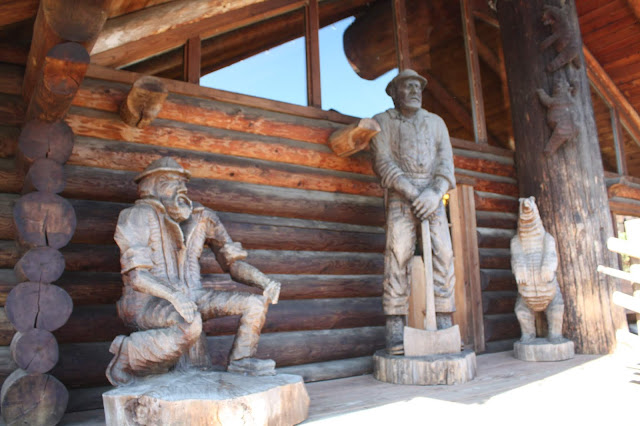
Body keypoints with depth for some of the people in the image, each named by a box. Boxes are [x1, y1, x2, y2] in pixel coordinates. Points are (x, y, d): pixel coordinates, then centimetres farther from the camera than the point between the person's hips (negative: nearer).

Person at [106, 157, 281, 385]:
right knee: (190, 325, -37)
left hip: (191, 297, 5)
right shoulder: (139, 215, -8)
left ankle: (241, 359, 11)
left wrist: (265, 281, -12)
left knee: (256, 304, -11)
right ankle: (125, 360, -10)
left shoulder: (203, 218, 7)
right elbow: (136, 276, -18)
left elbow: (233, 262, 7)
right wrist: (174, 295, -36)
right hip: (147, 301, -5)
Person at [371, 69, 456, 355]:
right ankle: (395, 330, -14)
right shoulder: (382, 121, 11)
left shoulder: (436, 122, 21)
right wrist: (413, 195, -15)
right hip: (400, 193, -3)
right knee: (398, 254, -14)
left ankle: (444, 326, -4)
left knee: (443, 254, -8)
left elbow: (446, 161, 8)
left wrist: (435, 194, -12)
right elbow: (384, 162, -3)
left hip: (433, 194, 3)